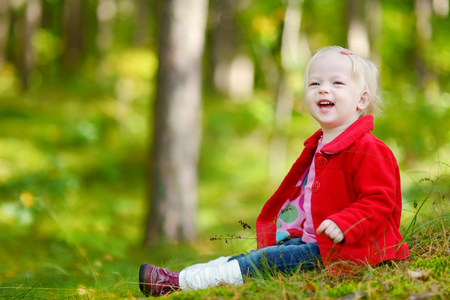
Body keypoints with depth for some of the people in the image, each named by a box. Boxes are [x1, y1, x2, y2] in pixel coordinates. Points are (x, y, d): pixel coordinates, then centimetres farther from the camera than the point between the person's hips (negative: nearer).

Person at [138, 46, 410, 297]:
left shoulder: (367, 150, -14)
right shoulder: (317, 148, 17)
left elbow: (378, 200, -21)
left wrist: (342, 224, -33)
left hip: (346, 249, -10)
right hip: (313, 241, 10)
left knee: (272, 260, -19)